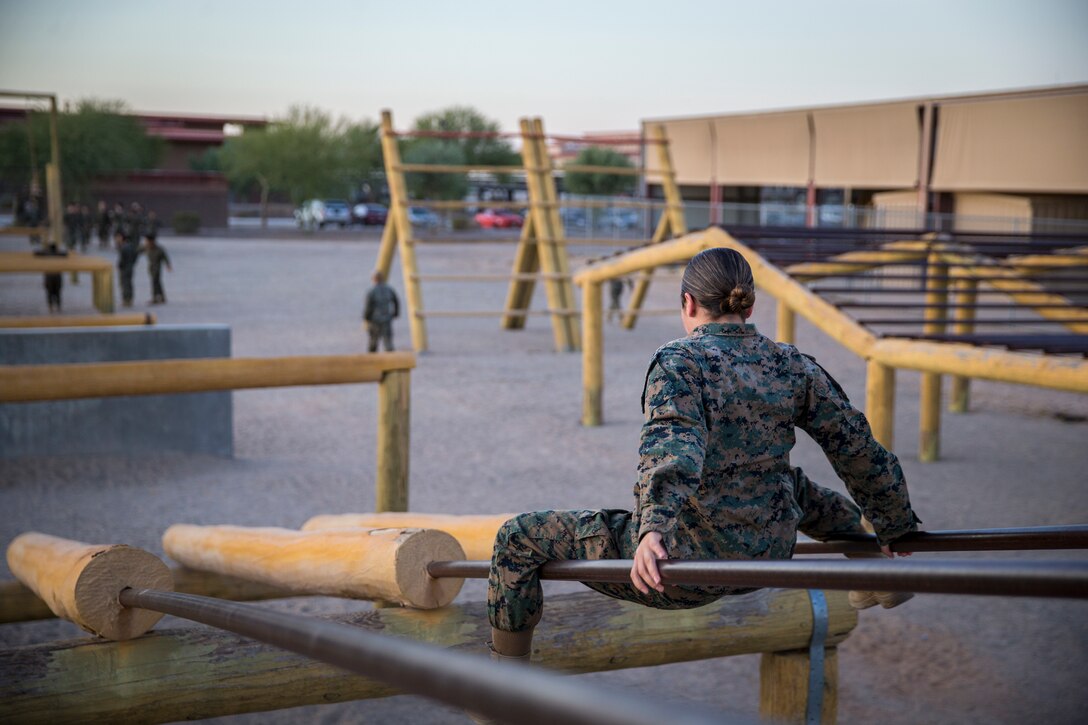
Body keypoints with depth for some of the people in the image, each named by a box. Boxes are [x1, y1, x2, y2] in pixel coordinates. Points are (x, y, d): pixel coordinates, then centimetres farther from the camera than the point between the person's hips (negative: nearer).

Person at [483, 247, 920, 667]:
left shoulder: (680, 362, -13)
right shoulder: (791, 367, 0)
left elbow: (674, 446, -33)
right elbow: (861, 452, 5)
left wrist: (654, 528, -47)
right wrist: (895, 527, 21)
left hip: (684, 566, -6)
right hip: (768, 559, 6)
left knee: (519, 538, 8)